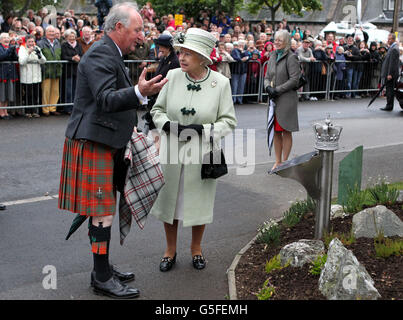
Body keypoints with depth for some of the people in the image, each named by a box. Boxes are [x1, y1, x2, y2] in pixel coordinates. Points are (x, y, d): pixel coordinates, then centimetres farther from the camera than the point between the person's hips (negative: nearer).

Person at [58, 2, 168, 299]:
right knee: (103, 210, -6)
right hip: (93, 143, -11)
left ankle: (103, 269, 27)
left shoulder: (111, 54, 18)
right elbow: (105, 99, -29)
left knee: (102, 208, 16)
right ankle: (102, 279, 4)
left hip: (106, 142, 11)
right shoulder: (99, 55, -16)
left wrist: (130, 128, 21)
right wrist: (139, 92, -43)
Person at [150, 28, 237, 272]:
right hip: (172, 150, 2)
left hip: (201, 152, -2)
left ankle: (196, 248, 35)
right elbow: (157, 110, 5)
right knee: (169, 198, 10)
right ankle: (171, 249, 31)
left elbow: (229, 121, -5)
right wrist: (169, 125, -16)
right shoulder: (173, 76, -4)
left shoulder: (221, 83, -9)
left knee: (199, 201, 11)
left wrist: (202, 129, -20)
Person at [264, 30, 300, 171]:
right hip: (274, 100, 6)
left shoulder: (291, 58, -7)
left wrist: (277, 90, -15)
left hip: (287, 99, -6)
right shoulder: (273, 57, 14)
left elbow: (294, 79, -13)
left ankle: (284, 162, 9)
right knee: (276, 131, 10)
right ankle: (277, 161, 19)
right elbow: (267, 77, 17)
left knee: (286, 131, 1)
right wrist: (268, 87, -5)